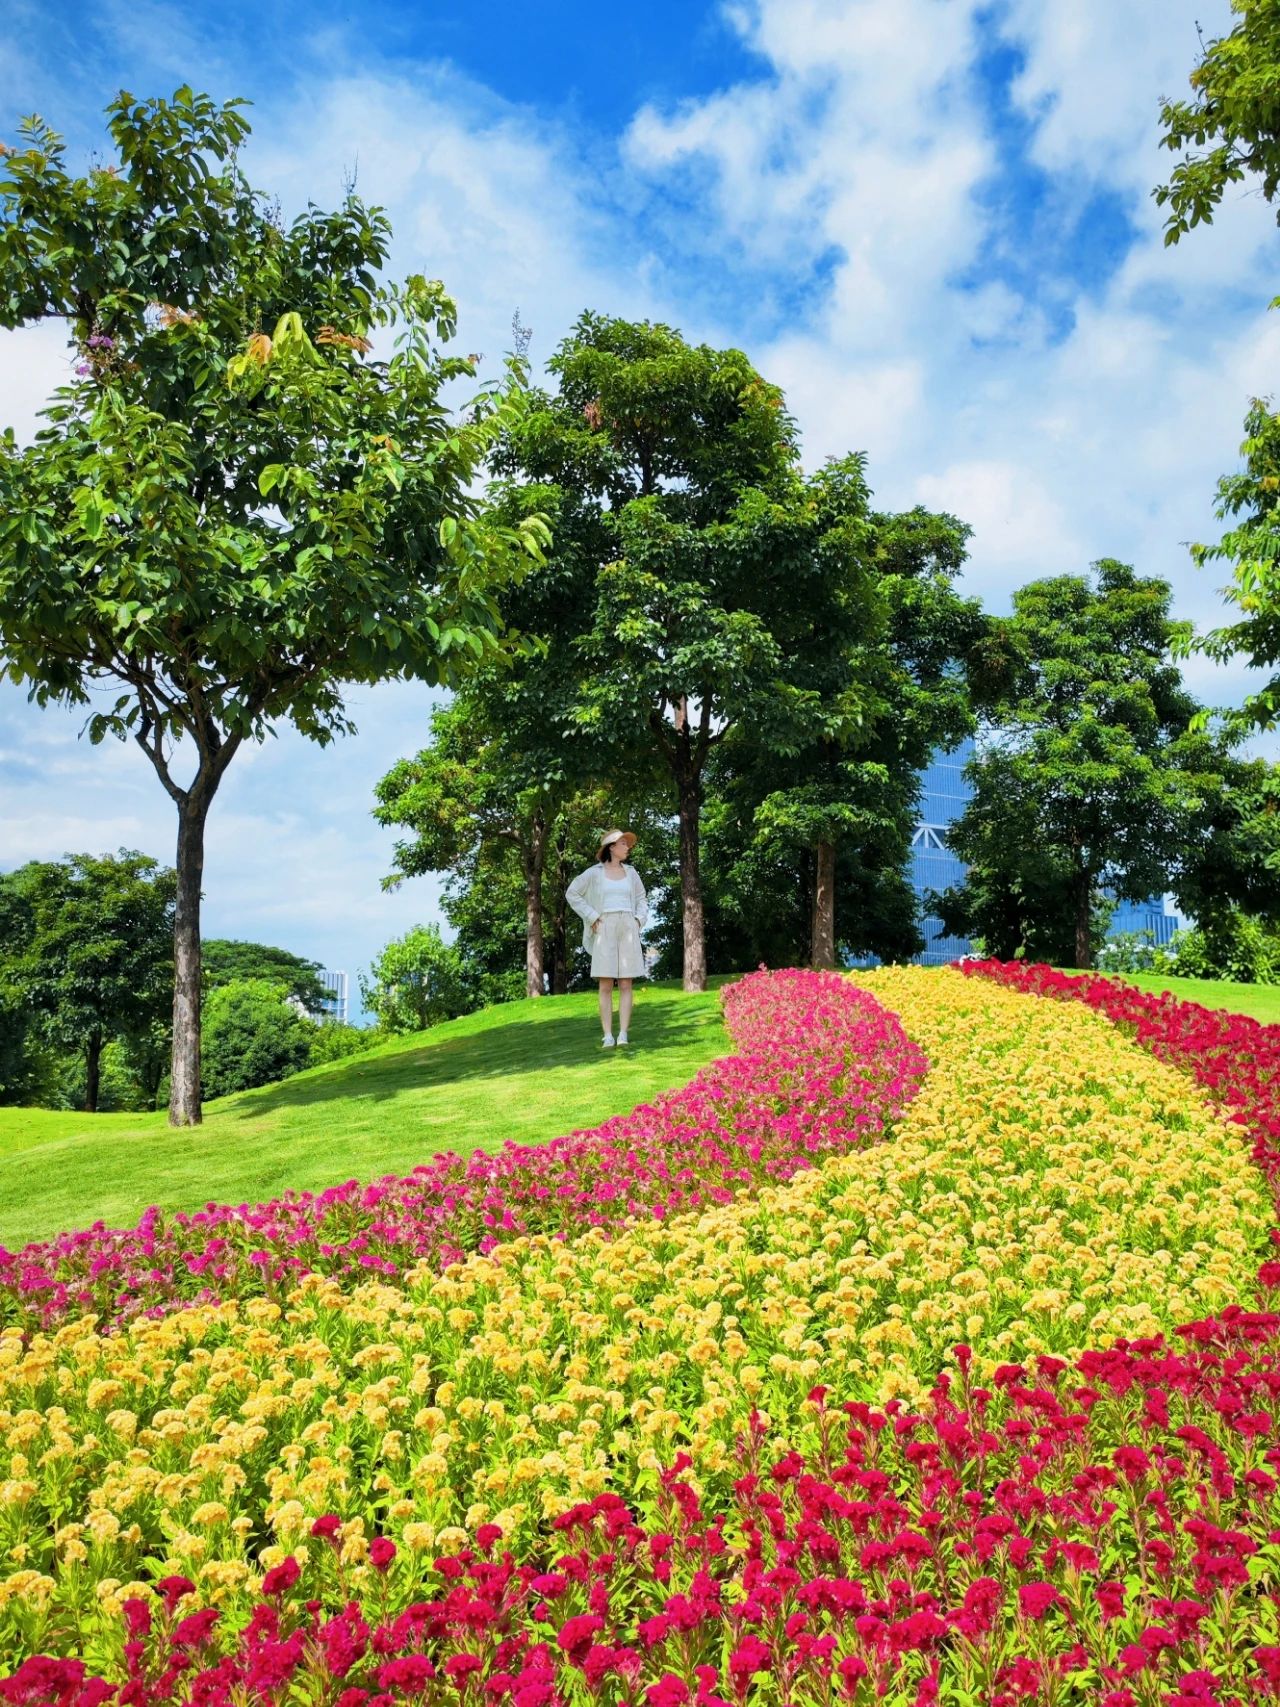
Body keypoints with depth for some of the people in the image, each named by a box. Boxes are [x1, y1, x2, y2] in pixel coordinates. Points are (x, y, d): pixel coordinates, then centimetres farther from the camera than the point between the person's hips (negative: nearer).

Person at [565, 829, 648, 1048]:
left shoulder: (631, 872, 13)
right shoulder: (595, 872, 3)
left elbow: (641, 899, 23)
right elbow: (572, 893, 3)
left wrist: (639, 919, 6)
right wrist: (592, 917, -3)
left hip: (628, 929, 3)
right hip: (605, 929, -3)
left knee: (625, 985, -2)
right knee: (606, 986, -6)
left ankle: (623, 1035, -2)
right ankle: (607, 1036, -5)